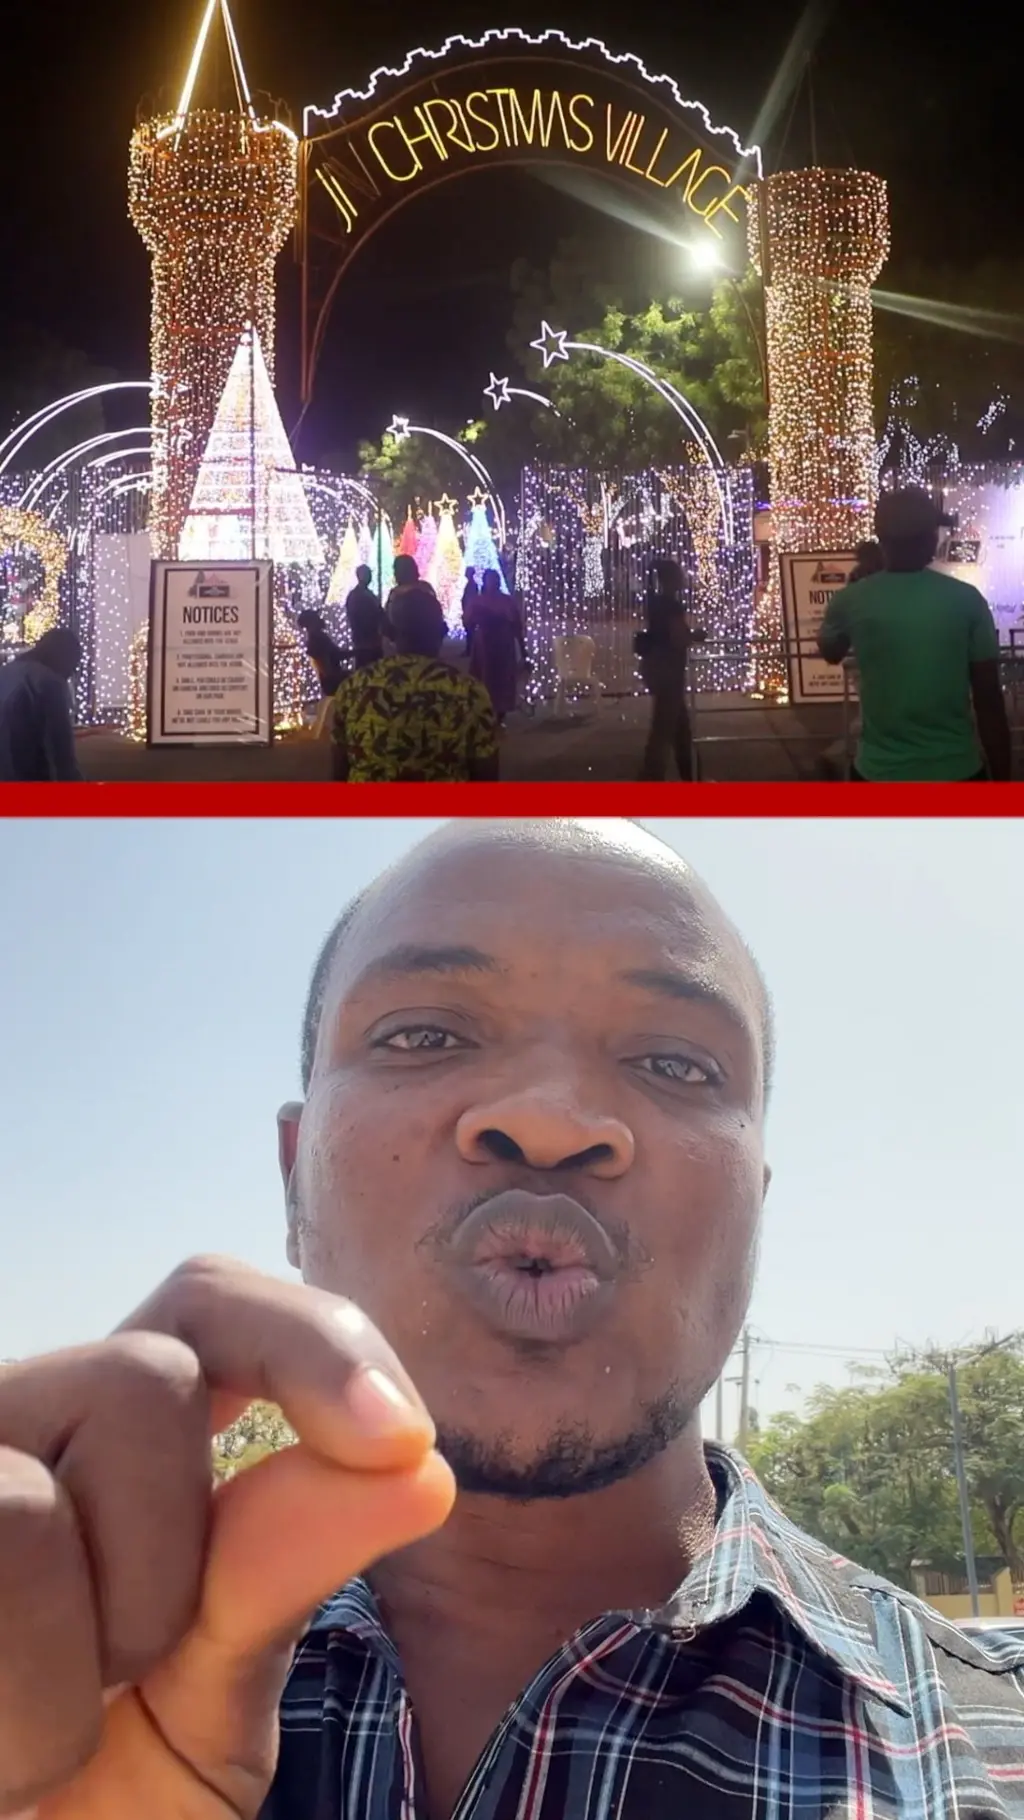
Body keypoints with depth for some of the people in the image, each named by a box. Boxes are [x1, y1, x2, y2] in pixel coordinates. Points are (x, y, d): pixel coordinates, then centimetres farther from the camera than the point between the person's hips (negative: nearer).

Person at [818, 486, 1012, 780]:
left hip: (880, 773, 0)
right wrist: (1002, 780, 6)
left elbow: (831, 653, 19)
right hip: (956, 772, 0)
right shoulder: (967, 600, -5)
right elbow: (989, 700, -3)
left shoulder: (851, 602, -4)